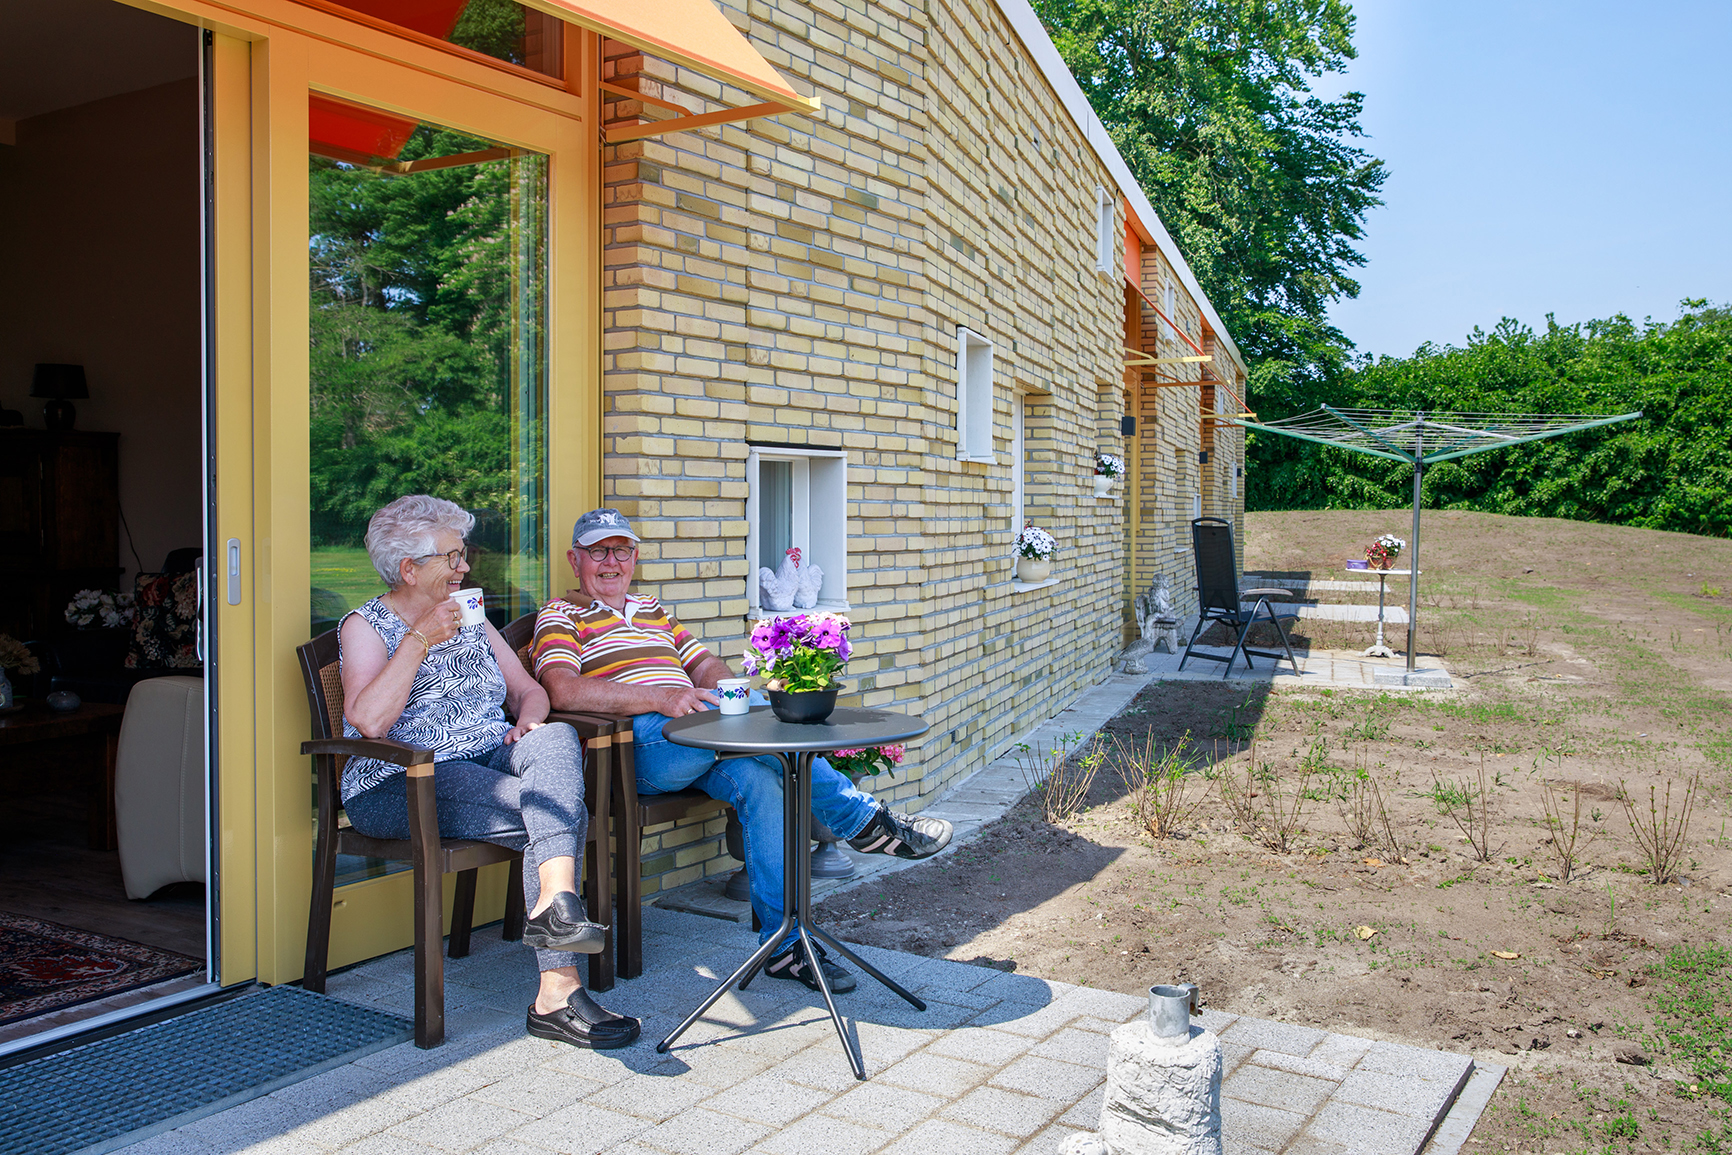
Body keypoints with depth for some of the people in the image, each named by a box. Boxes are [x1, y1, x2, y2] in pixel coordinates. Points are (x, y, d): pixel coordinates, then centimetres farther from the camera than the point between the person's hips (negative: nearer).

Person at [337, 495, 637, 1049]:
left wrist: (531, 724, -5)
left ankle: (554, 901, -48)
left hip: (490, 763, 5)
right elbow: (369, 721, -15)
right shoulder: (366, 625, 2)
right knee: (563, 812, -28)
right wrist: (421, 638, -16)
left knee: (557, 738, -31)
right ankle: (557, 991, -35)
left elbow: (528, 689, 19)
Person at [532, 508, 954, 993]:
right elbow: (564, 690, -11)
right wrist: (660, 698, -21)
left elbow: (706, 666, 22)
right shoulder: (561, 615, 8)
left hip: (696, 743, 6)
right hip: (635, 747, -6)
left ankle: (784, 942, -21)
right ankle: (861, 817, -19)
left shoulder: (653, 611, 30)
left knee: (756, 776, -26)